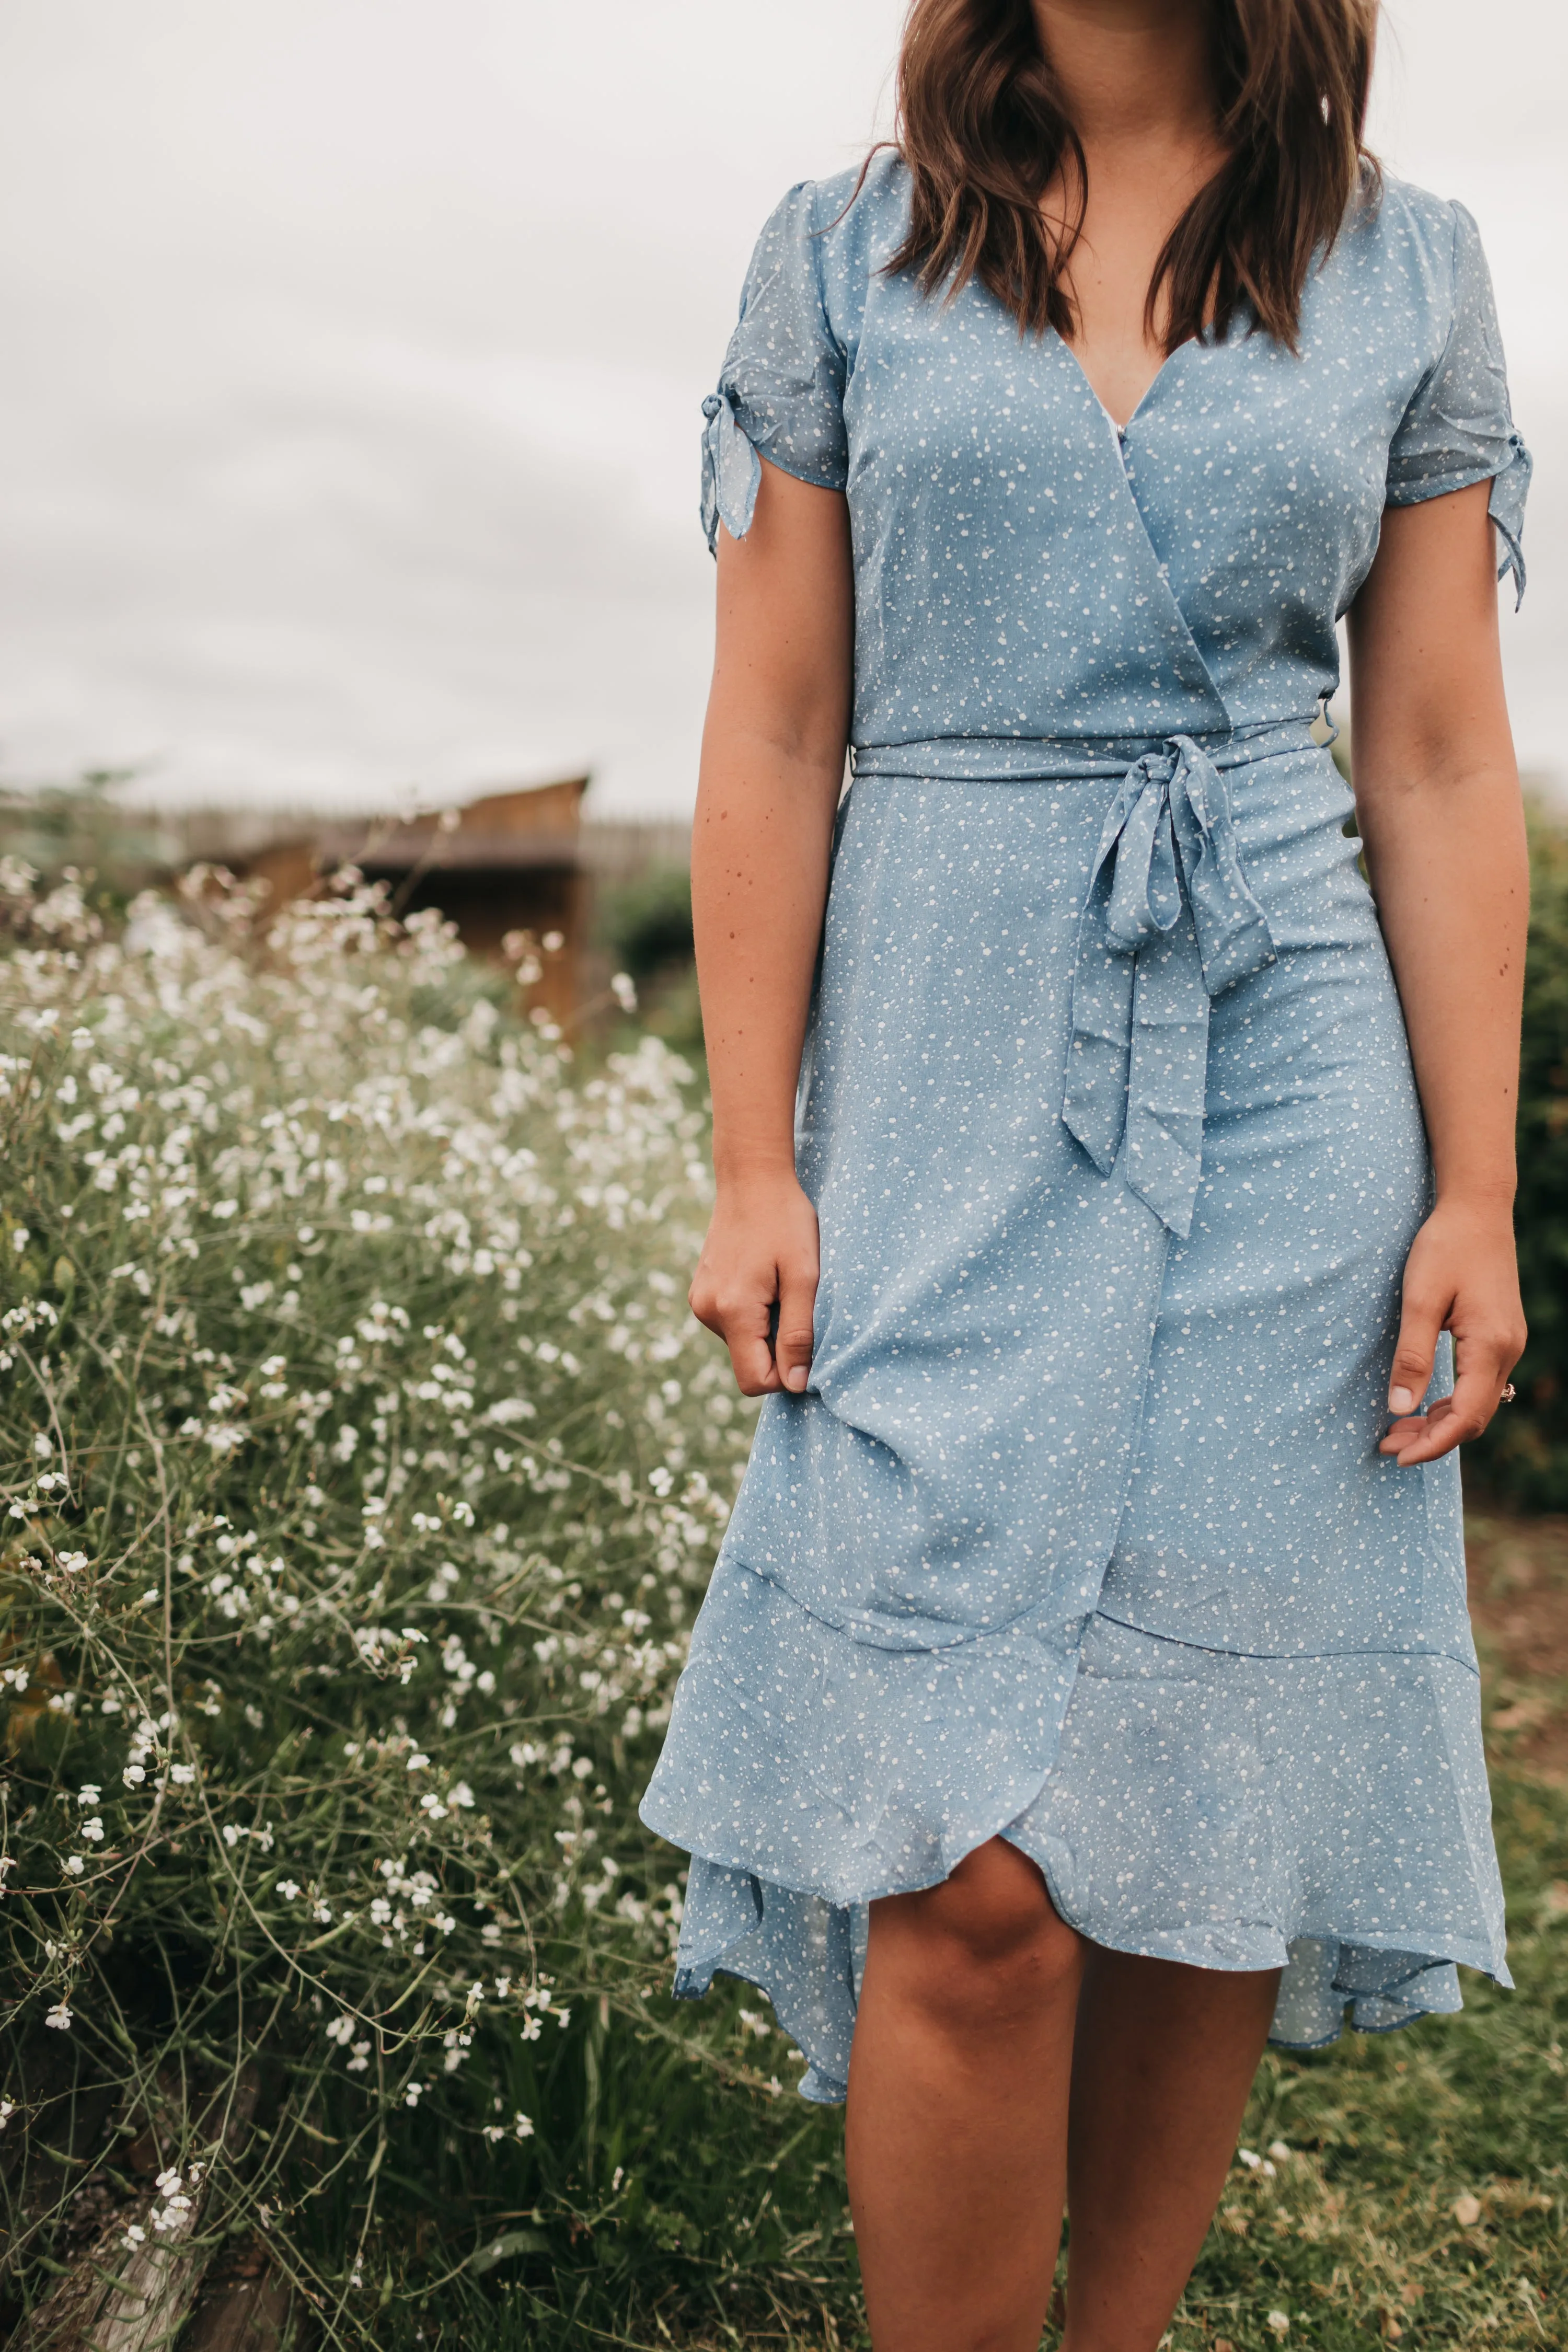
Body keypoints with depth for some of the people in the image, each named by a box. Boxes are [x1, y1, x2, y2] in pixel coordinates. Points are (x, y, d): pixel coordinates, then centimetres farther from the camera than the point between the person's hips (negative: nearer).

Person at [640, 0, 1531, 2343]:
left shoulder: (1408, 268, 10)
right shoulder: (840, 255, 8)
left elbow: (1442, 774, 6)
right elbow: (773, 743, 4)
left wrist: (1474, 1198, 1)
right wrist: (753, 1168, -1)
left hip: (1292, 1100, 2)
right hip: (946, 1090, -1)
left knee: (1217, 1821, 6)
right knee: (974, 1885, -6)